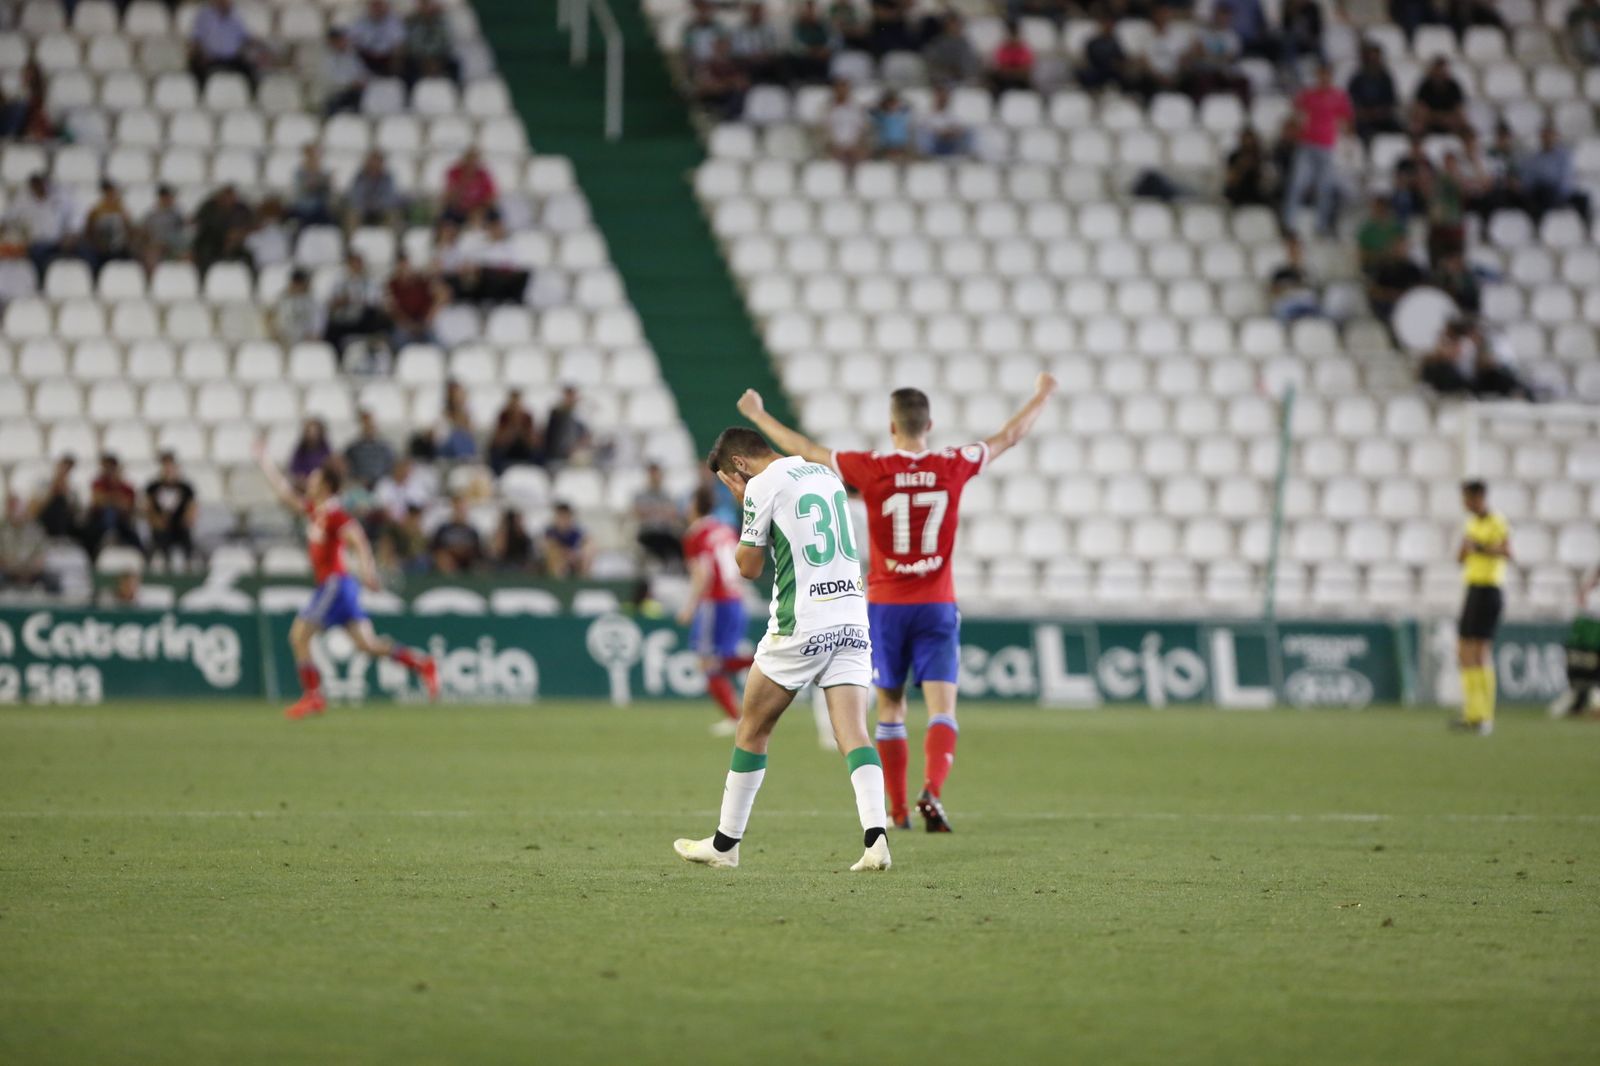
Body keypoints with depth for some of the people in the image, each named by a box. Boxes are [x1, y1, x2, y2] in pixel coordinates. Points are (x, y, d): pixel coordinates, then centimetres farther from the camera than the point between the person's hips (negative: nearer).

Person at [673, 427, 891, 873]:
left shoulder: (762, 487, -5)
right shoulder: (827, 474, 15)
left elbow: (749, 567, -1)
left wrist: (742, 505, 11)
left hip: (800, 626, -5)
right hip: (852, 622, 5)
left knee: (752, 730, 10)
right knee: (854, 733, -3)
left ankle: (725, 843, 17)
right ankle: (876, 836, -23)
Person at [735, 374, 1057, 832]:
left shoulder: (872, 470, -9)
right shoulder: (954, 467, -4)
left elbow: (803, 449, 0)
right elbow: (1009, 437, 12)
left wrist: (757, 415, 14)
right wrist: (1041, 396, 29)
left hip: (886, 605, 0)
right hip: (937, 605, 0)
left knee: (890, 708, 13)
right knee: (942, 710, -4)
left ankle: (898, 810, 16)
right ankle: (933, 791, -27)